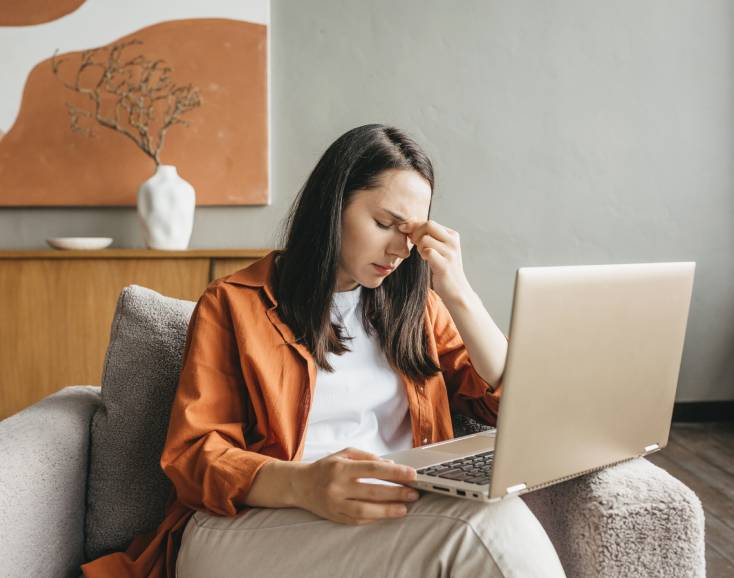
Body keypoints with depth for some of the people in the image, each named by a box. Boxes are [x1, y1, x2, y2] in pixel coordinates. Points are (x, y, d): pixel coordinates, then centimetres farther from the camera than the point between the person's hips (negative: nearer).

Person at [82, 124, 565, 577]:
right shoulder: (233, 304, 7)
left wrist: (458, 294, 0)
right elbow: (194, 457, -3)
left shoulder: (414, 307, 19)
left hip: (406, 520, 4)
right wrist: (303, 485, -24)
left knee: (498, 515, -34)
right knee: (488, 524, -32)